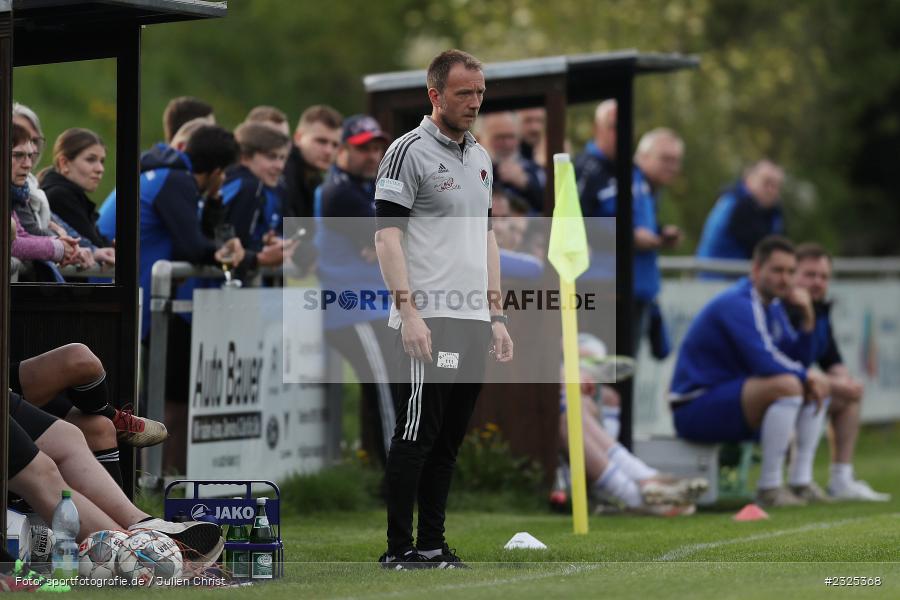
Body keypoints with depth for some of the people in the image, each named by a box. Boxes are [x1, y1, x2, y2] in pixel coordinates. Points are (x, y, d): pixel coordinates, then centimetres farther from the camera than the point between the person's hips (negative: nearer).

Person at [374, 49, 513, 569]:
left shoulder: (481, 158, 17)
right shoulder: (410, 151, -7)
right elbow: (387, 234, -12)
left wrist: (497, 316, 17)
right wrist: (407, 310, -19)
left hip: (475, 324, 8)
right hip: (429, 322, -8)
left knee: (448, 442, 10)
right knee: (416, 437, -6)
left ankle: (433, 545, 15)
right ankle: (400, 549, -1)